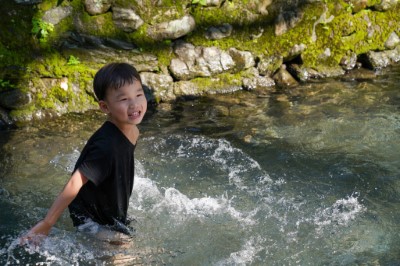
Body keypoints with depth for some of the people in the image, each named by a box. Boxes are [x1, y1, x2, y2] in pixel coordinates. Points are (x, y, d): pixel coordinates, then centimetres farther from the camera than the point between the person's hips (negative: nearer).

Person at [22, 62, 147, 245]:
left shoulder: (131, 131, -9)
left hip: (112, 214, 8)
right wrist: (46, 225, -30)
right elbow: (75, 184, -34)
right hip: (91, 218, -8)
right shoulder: (106, 145, -36)